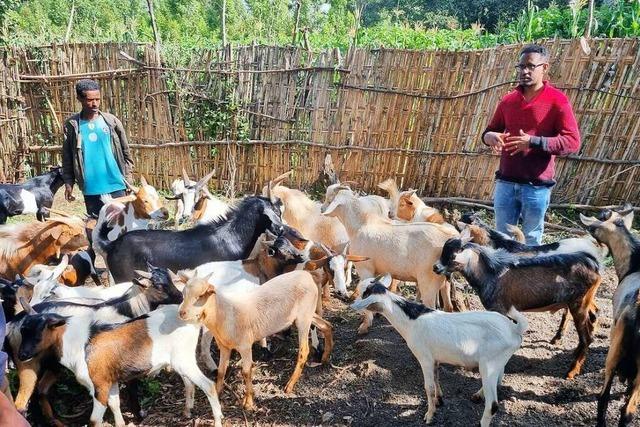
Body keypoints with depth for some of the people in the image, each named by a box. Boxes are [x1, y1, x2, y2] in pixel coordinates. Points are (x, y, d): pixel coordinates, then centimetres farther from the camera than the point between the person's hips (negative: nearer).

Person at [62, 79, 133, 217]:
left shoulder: (111, 121, 1)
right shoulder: (71, 125, 1)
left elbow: (125, 151, 6)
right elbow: (67, 158, 5)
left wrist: (128, 177, 3)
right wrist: (68, 183, -1)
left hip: (115, 185, 0)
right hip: (90, 189, 0)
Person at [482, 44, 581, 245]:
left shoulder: (557, 100, -5)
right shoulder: (508, 100, 9)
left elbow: (573, 141, -11)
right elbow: (489, 130, 17)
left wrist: (533, 142, -22)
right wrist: (490, 137, -8)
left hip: (537, 186, -4)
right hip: (505, 182, 4)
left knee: (531, 241, 9)